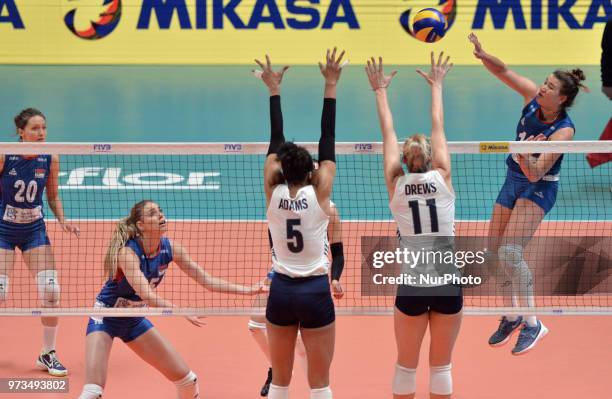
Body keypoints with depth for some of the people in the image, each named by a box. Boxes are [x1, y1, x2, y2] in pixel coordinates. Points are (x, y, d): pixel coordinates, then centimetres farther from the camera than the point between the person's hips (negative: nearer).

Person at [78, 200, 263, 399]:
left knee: (186, 379, 6)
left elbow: (206, 280, -1)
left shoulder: (170, 248, -9)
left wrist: (247, 290, -5)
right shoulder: (127, 253, -29)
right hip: (105, 317, -6)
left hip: (134, 320, 7)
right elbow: (147, 295, -41)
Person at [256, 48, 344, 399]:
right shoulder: (320, 193, -10)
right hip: (315, 291, -3)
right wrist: (331, 87, -7)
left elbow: (276, 141, 3)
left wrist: (275, 91, 7)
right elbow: (328, 141, -9)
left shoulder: (273, 192, -5)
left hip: (281, 290, 3)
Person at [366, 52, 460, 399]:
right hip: (448, 284, 0)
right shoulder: (443, 178, -1)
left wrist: (381, 91, 22)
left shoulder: (396, 184, -1)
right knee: (441, 366, 8)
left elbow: (388, 132, 11)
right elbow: (439, 127, 12)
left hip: (412, 287, 0)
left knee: (406, 366, 11)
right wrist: (436, 86, 23)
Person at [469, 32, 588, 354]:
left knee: (510, 252, -22)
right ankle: (511, 317, 28)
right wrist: (482, 55, -26)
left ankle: (533, 324, -15)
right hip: (513, 182, 7)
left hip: (538, 189, -7)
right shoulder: (533, 96, -11)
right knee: (496, 254, 10)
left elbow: (535, 174, -29)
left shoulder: (563, 130, -25)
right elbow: (503, 71, -7)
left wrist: (526, 156, -49)